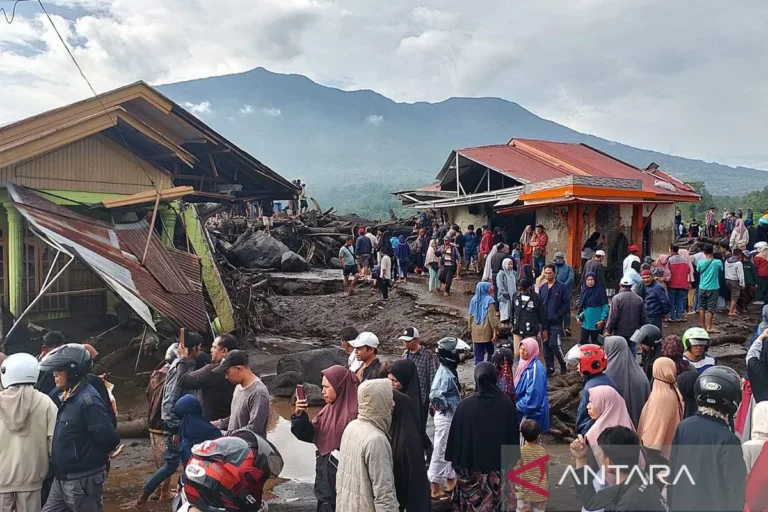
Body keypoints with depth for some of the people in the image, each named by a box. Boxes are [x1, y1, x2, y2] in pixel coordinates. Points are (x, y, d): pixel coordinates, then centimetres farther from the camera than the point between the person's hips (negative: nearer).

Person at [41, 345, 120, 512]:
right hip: (62, 478, 9)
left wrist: (92, 457, -7)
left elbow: (109, 439, -24)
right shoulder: (69, 396, 7)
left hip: (82, 481, -9)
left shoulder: (88, 400, -23)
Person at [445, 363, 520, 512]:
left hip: (471, 465, -2)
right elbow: (514, 435, 0)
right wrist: (511, 460, 12)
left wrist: (457, 462, 2)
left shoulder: (465, 406, -19)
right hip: (498, 464, 2)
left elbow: (456, 437, -11)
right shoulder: (507, 404, -11)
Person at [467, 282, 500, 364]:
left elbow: (470, 316, 8)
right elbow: (492, 316, -12)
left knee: (478, 354, 7)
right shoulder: (489, 300, -9)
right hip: (487, 331, -3)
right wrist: (495, 331, -9)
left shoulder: (473, 300, 4)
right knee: (490, 352, 12)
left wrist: (470, 329, 16)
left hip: (476, 332, 4)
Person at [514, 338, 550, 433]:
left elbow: (532, 396, -26)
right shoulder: (525, 363, 2)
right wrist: (515, 403, 5)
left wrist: (517, 406, -16)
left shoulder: (535, 369, -25)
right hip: (523, 409, 8)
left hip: (533, 413, -8)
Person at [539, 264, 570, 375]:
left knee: (554, 345, -12)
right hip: (544, 323, 5)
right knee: (546, 345, 9)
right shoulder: (542, 288, 10)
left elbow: (566, 304, -7)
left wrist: (557, 316, -12)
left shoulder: (561, 287, -5)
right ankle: (550, 368, 20)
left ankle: (564, 365, 11)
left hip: (556, 323, -5)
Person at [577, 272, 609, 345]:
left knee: (595, 344, 5)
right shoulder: (584, 291, 7)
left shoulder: (600, 291, -8)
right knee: (583, 342, 4)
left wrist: (602, 320, -16)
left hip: (596, 324, -4)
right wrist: (578, 316, 4)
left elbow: (605, 306, -10)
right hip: (585, 323, 4)